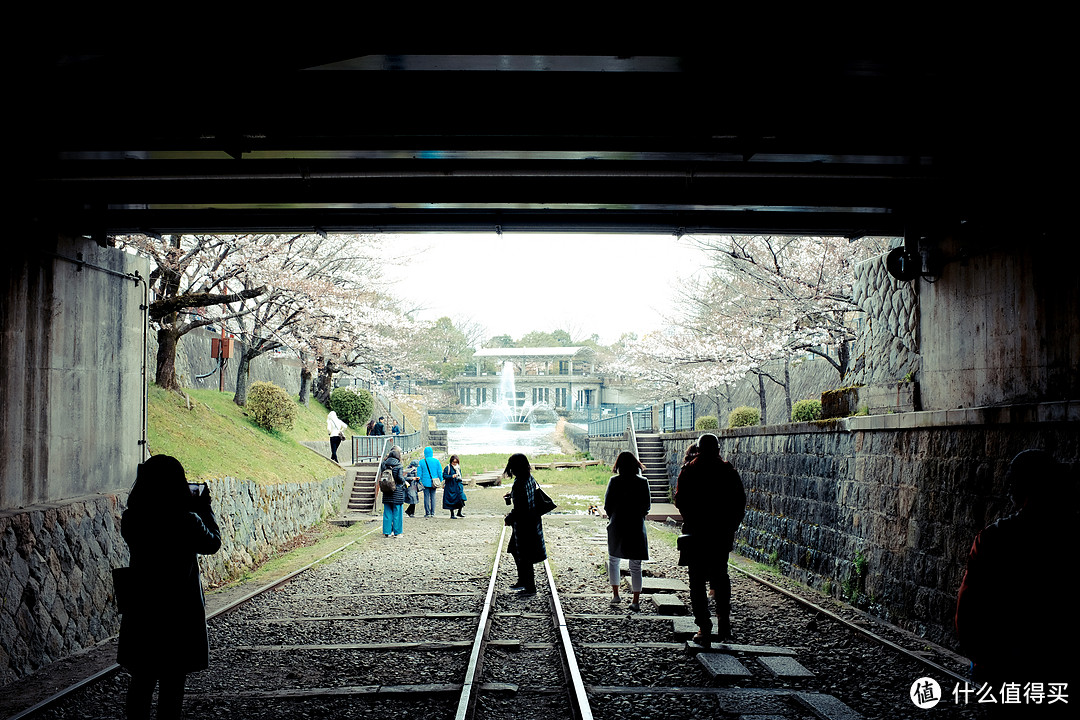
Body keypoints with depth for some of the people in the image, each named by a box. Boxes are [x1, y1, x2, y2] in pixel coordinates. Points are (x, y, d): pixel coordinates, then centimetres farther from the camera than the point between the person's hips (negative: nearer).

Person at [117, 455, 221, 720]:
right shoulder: (187, 522, -19)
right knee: (172, 684, 8)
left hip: (141, 612, 4)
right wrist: (204, 509, 10)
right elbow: (212, 544, 0)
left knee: (141, 680, 17)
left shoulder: (130, 520, -7)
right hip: (178, 612, -4)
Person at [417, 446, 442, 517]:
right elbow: (440, 472, 3)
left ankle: (427, 513, 3)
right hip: (434, 482, 2)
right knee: (433, 497, 7)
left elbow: (419, 473, -1)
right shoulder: (436, 461, 1)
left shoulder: (421, 462, -2)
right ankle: (432, 513, 8)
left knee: (426, 497, 3)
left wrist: (419, 482, 6)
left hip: (425, 482, -2)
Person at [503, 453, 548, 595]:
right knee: (516, 551, 24)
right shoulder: (530, 478, 1)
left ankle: (530, 588, 15)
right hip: (533, 521, 9)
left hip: (523, 524, -9)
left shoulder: (519, 484, -26)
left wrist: (509, 518, -8)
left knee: (524, 557, 4)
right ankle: (522, 581, 36)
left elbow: (520, 509, -25)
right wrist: (512, 494, 22)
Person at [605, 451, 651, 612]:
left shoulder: (614, 481, -7)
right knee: (635, 565, 5)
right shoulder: (643, 482, -4)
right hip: (636, 526, 0)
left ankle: (615, 594, 18)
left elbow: (607, 505, -4)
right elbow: (647, 505, 0)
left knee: (613, 560, 19)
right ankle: (636, 601, 4)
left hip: (617, 526, 0)